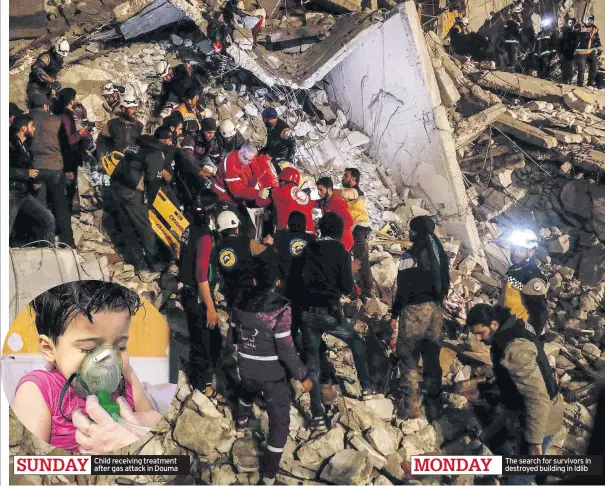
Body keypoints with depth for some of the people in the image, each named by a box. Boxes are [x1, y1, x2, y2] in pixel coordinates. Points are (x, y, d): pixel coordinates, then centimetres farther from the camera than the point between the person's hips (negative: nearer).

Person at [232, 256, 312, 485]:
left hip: (246, 367, 6)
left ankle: (241, 421, 64)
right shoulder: (280, 308, -24)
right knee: (279, 421, 9)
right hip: (273, 373, -5)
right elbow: (285, 349, -23)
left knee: (247, 388, 39)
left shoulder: (241, 301, -8)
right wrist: (303, 376, -12)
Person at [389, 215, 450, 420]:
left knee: (408, 355, -3)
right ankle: (434, 405, 16)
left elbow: (403, 287, -12)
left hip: (415, 309, -7)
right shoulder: (440, 253, 14)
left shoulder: (410, 255, -9)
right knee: (432, 355, 12)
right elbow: (445, 283, 17)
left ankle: (409, 407, -5)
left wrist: (395, 314, -7)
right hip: (435, 309, 7)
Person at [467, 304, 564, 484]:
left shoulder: (514, 349, -32)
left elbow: (538, 397, -32)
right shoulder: (512, 329, 0)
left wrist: (534, 440, -27)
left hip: (542, 419, -10)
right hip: (539, 414, 10)